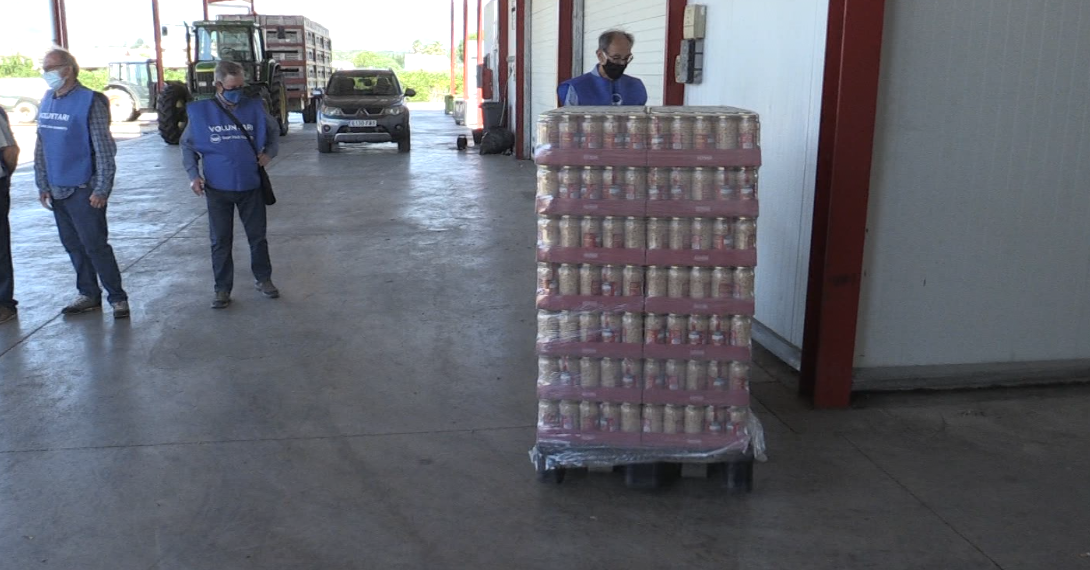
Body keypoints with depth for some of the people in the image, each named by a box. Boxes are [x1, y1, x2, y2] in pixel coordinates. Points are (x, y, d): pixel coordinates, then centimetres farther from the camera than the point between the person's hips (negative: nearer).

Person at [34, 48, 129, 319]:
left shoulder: (90, 101, -12)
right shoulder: (47, 101, 10)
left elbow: (104, 150, -14)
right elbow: (41, 147, 15)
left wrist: (102, 190, -16)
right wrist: (42, 185, 13)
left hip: (83, 190, -7)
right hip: (57, 190, 7)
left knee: (95, 246, -5)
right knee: (73, 246, 13)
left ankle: (118, 298, 5)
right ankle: (89, 296, 24)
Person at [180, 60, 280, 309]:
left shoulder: (254, 108, -2)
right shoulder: (202, 112, -4)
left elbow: (273, 131, 16)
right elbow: (187, 145, 6)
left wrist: (269, 152, -2)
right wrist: (193, 174, -6)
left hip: (251, 186, 1)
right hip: (218, 188, -1)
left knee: (258, 236, 11)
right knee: (220, 241, 6)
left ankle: (264, 279, 27)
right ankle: (222, 289, 16)